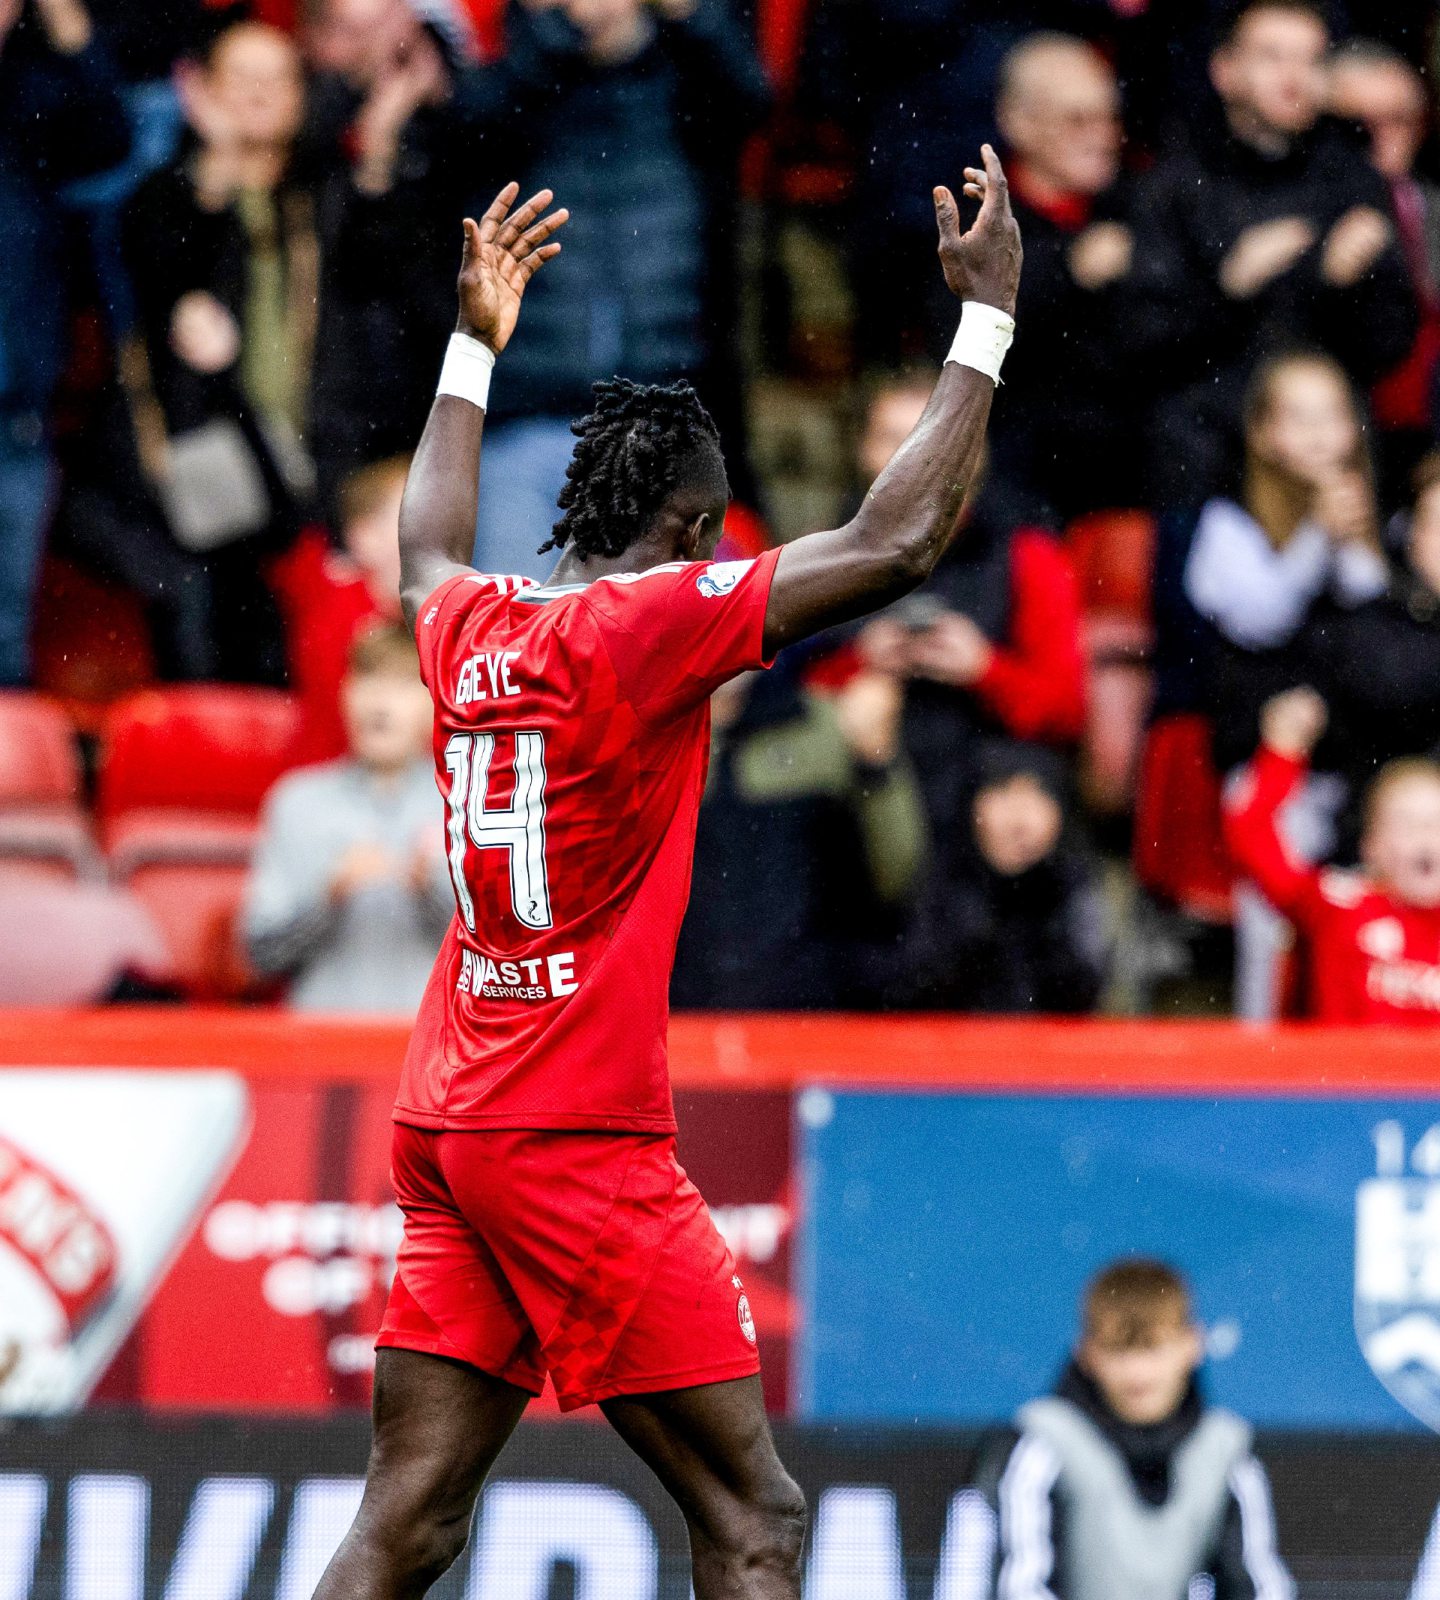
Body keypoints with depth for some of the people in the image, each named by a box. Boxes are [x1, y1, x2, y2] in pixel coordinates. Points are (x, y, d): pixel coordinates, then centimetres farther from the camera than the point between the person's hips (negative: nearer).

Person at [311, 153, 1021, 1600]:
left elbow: (426, 553, 36)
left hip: (445, 1132, 8)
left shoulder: (467, 628, 9)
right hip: (576, 1140, -8)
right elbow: (894, 546, -12)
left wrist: (475, 345, 44)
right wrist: (985, 316, -4)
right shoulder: (642, 626, -10)